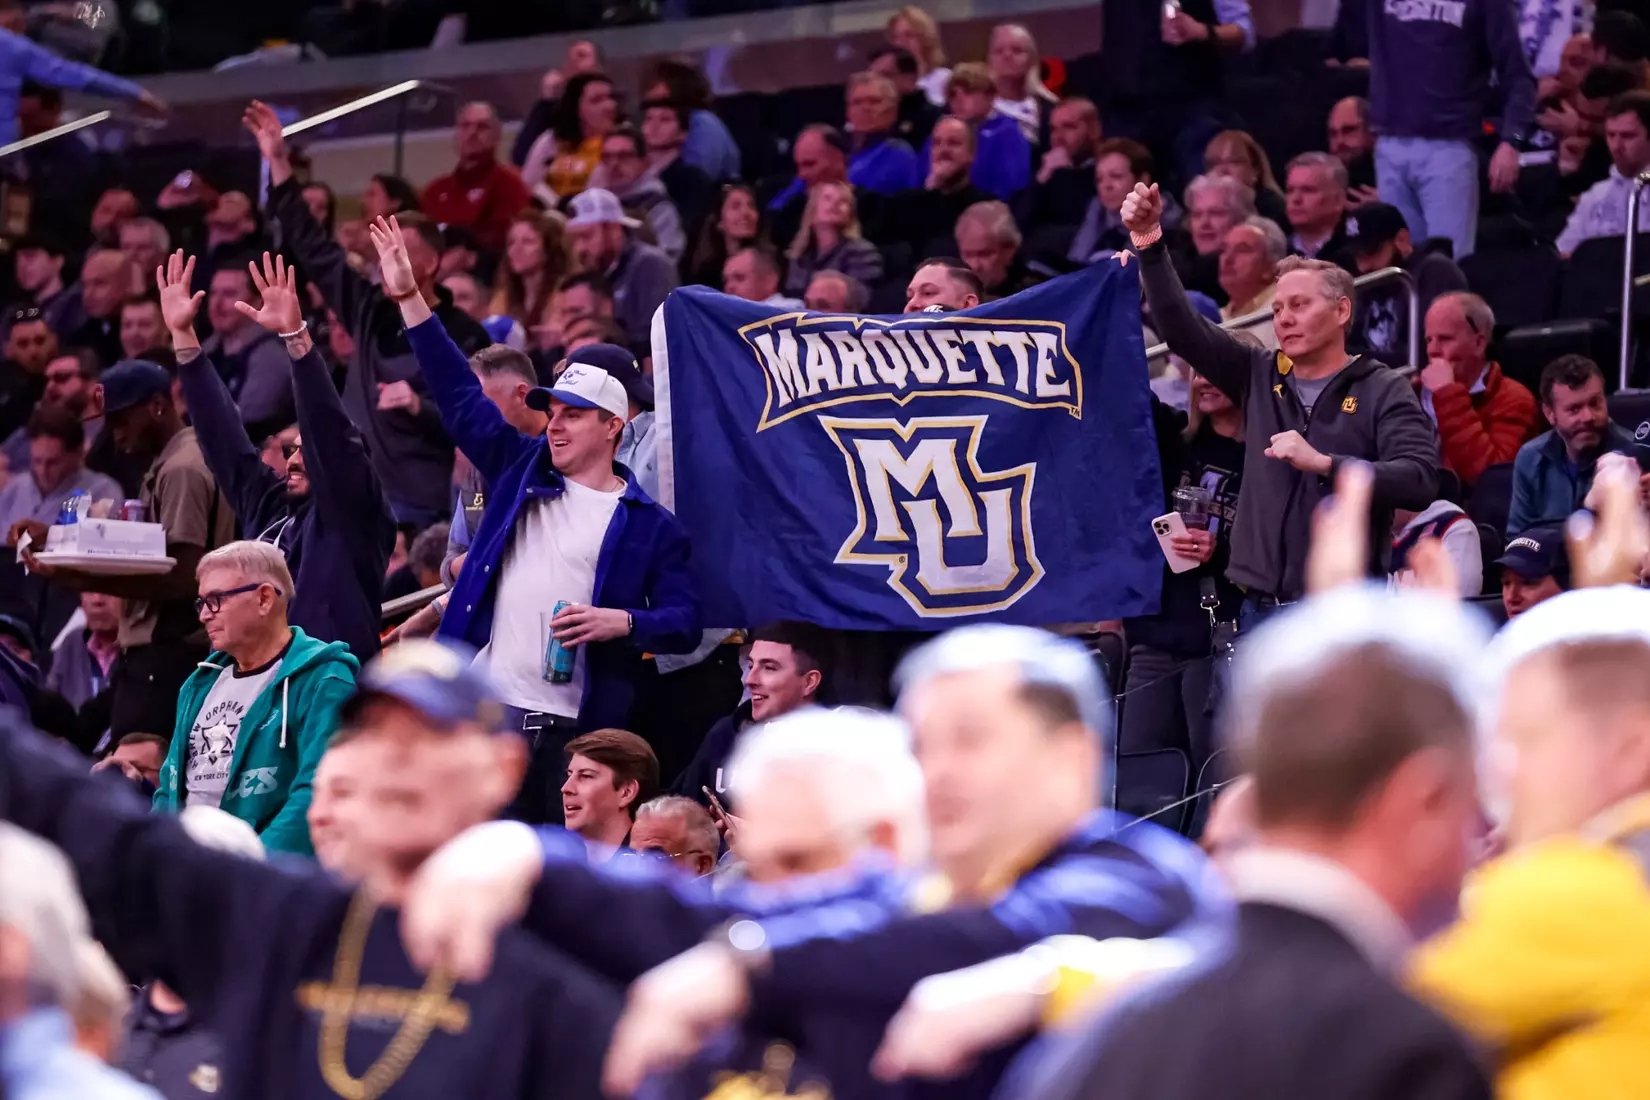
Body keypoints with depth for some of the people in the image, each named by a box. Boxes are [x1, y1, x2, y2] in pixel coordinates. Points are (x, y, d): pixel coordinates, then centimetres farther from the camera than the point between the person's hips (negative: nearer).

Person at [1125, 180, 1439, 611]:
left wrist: (1324, 464, -24)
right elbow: (1181, 328, 8)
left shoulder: (1383, 392, -1)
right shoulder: (1260, 377, 14)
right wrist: (1149, 245, -3)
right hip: (1262, 608, 5)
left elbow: (1420, 482, -14)